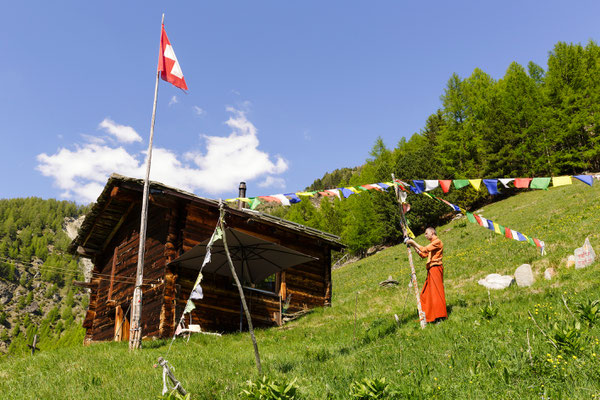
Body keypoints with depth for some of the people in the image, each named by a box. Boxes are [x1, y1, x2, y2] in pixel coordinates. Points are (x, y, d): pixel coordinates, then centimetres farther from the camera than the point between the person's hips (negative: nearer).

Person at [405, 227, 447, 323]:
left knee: (436, 292, -10)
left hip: (435, 268, -10)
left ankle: (441, 316, -9)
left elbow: (424, 249, -17)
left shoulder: (437, 241, -6)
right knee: (425, 293, 9)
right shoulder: (432, 243, 23)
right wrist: (413, 246, 13)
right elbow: (423, 255, 19)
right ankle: (429, 316, 13)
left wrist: (413, 242, -10)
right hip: (431, 270, 10)